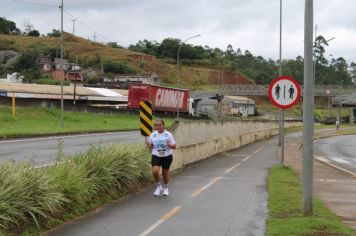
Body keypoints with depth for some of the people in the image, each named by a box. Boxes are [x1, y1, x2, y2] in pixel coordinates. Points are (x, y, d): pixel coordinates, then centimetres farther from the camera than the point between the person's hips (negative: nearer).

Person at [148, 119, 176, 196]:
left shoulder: (168, 134, -4)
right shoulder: (153, 135, 3)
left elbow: (174, 146, -3)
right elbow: (150, 145, 13)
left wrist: (169, 145, -25)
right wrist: (149, 146, -11)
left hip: (167, 156, -1)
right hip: (156, 156, 1)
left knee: (165, 173, 8)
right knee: (155, 171, -19)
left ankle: (165, 188, 34)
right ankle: (158, 186, 6)